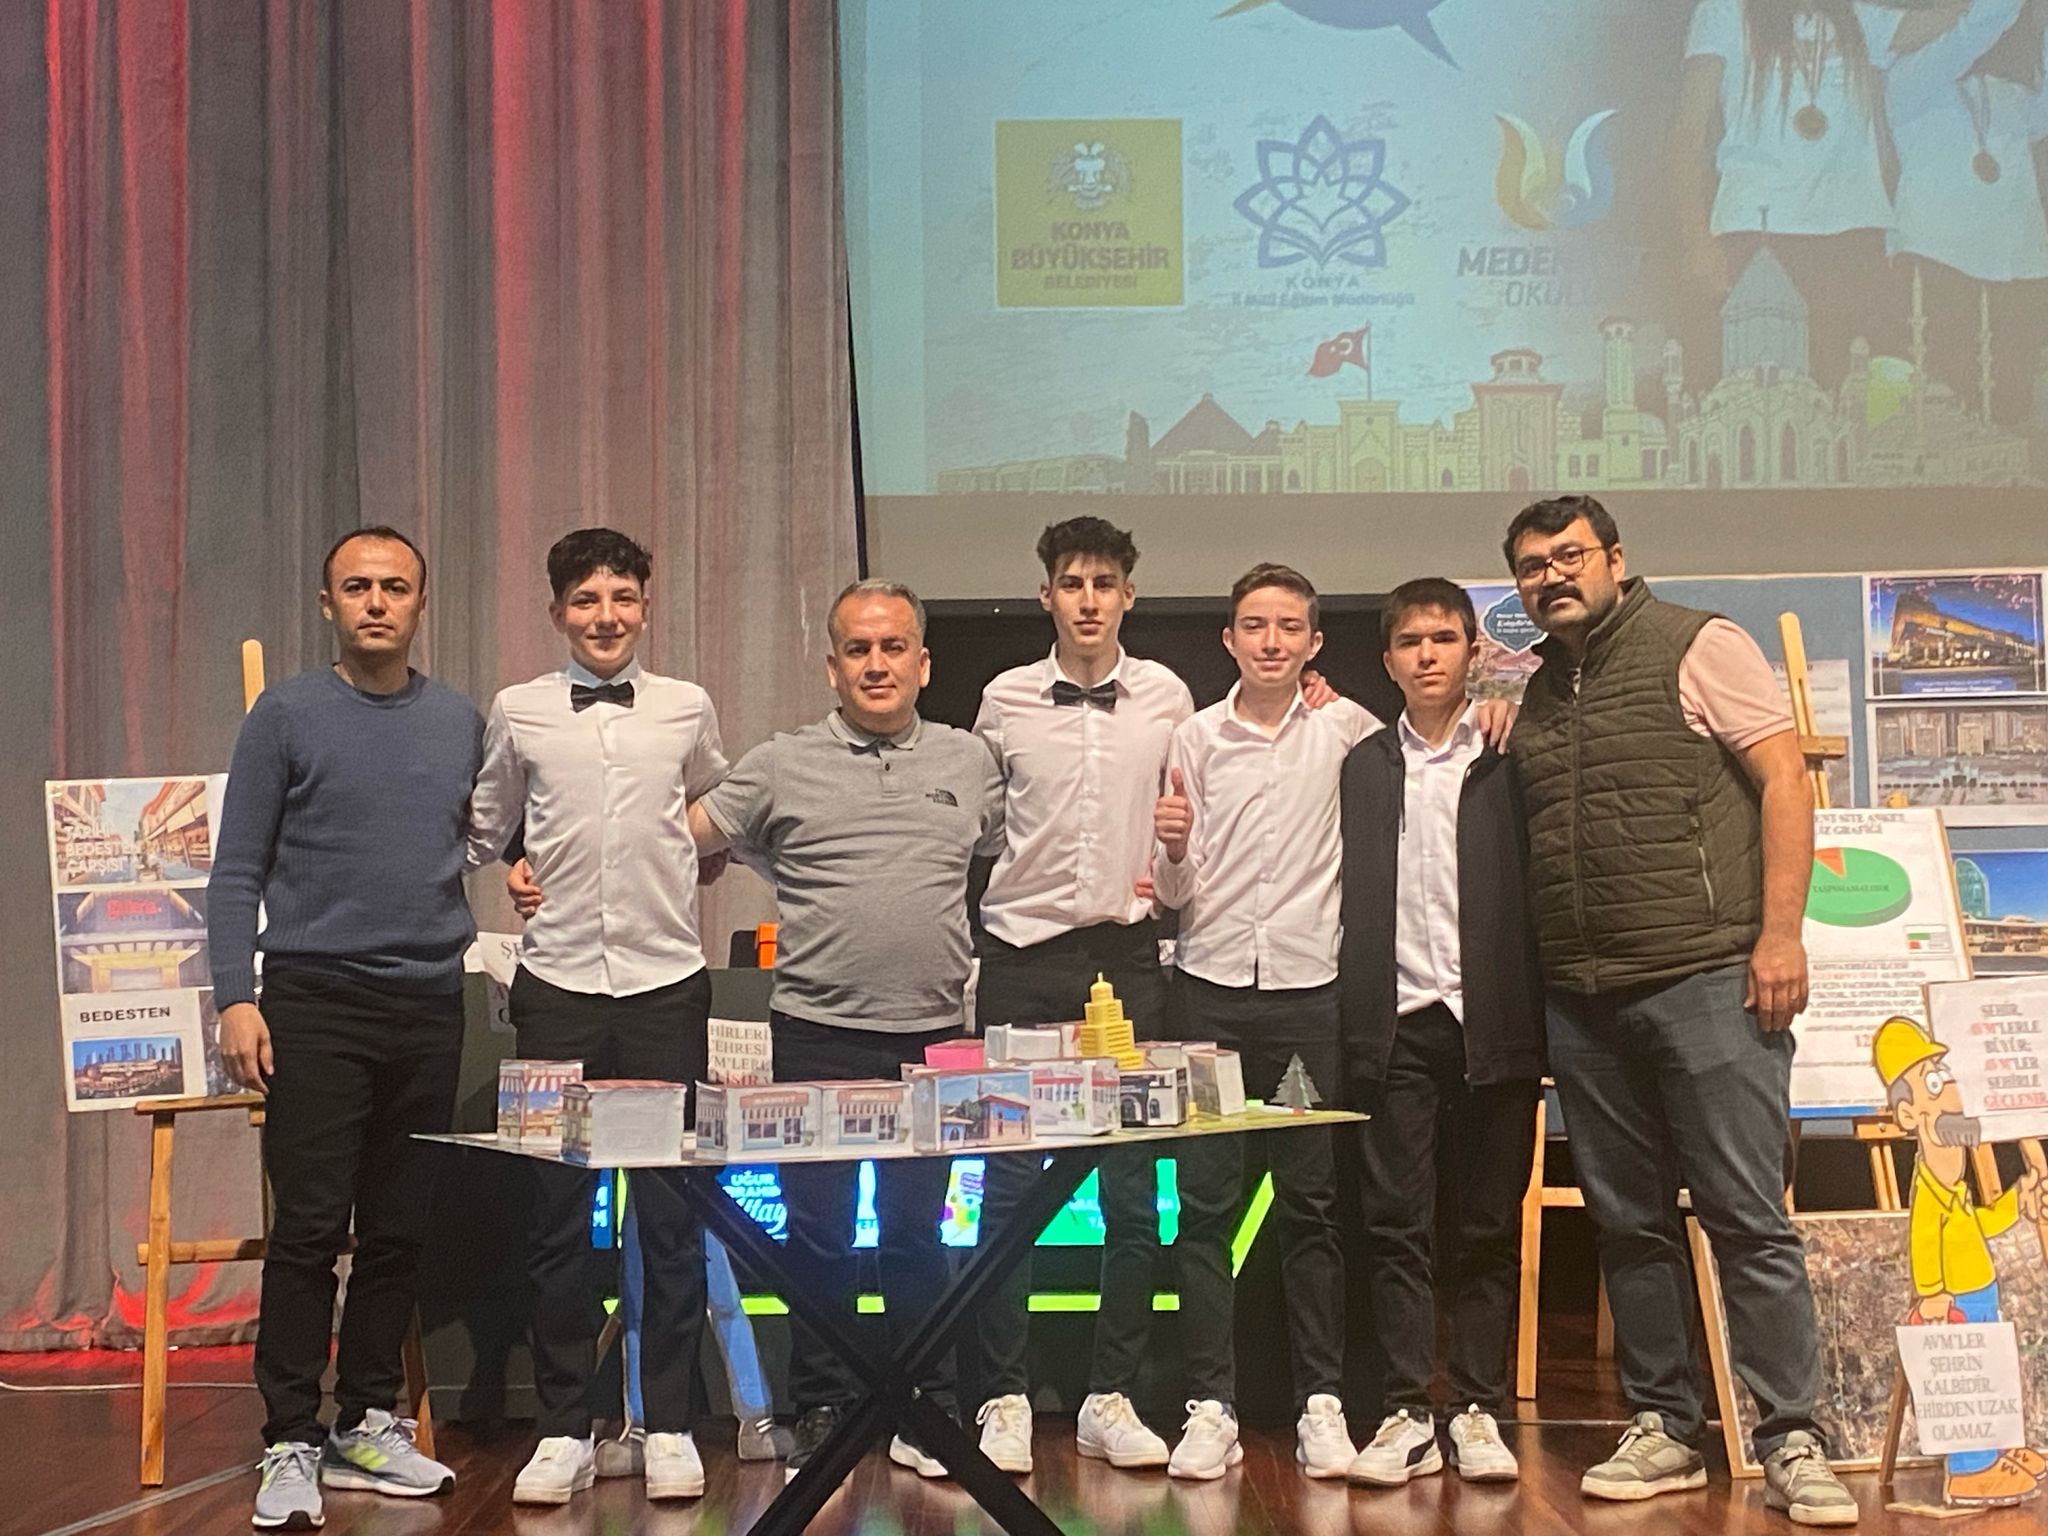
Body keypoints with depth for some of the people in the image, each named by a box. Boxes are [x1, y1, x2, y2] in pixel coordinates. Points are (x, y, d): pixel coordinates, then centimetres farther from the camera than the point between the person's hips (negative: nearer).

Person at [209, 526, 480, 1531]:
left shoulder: (462, 723, 12)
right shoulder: (286, 717, 1)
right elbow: (236, 873, -1)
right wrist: (236, 998, -10)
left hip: (430, 1007, 4)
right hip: (314, 1003, -4)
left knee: (399, 1232, 8)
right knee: (309, 1230, -5)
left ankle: (370, 1426, 19)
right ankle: (290, 1445, 4)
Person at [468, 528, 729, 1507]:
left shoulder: (686, 709, 5)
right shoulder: (518, 712, 5)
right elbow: (483, 834, 17)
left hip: (666, 980, 0)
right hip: (558, 982, 0)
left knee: (672, 1214, 3)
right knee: (557, 1214, 4)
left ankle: (669, 1426, 14)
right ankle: (564, 1428, 15)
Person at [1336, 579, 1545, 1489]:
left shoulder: (1511, 757, 4)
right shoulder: (1364, 765, 11)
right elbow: (1355, 896, 7)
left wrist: (1535, 1015, -7)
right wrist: (1356, 1020, -2)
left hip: (1491, 1024, -1)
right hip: (1397, 1025, 2)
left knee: (1489, 1226, 4)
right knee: (1396, 1224, 2)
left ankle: (1479, 1411, 11)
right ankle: (1407, 1414, 6)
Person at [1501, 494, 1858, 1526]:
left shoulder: (1696, 646, 0)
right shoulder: (1536, 695, 17)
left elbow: (1785, 782, -6)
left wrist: (1780, 934, -13)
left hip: (1705, 977, -6)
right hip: (1582, 999, 6)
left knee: (1748, 1218, -6)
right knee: (1628, 1223, 9)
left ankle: (1791, 1443, 1)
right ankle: (1663, 1429, 19)